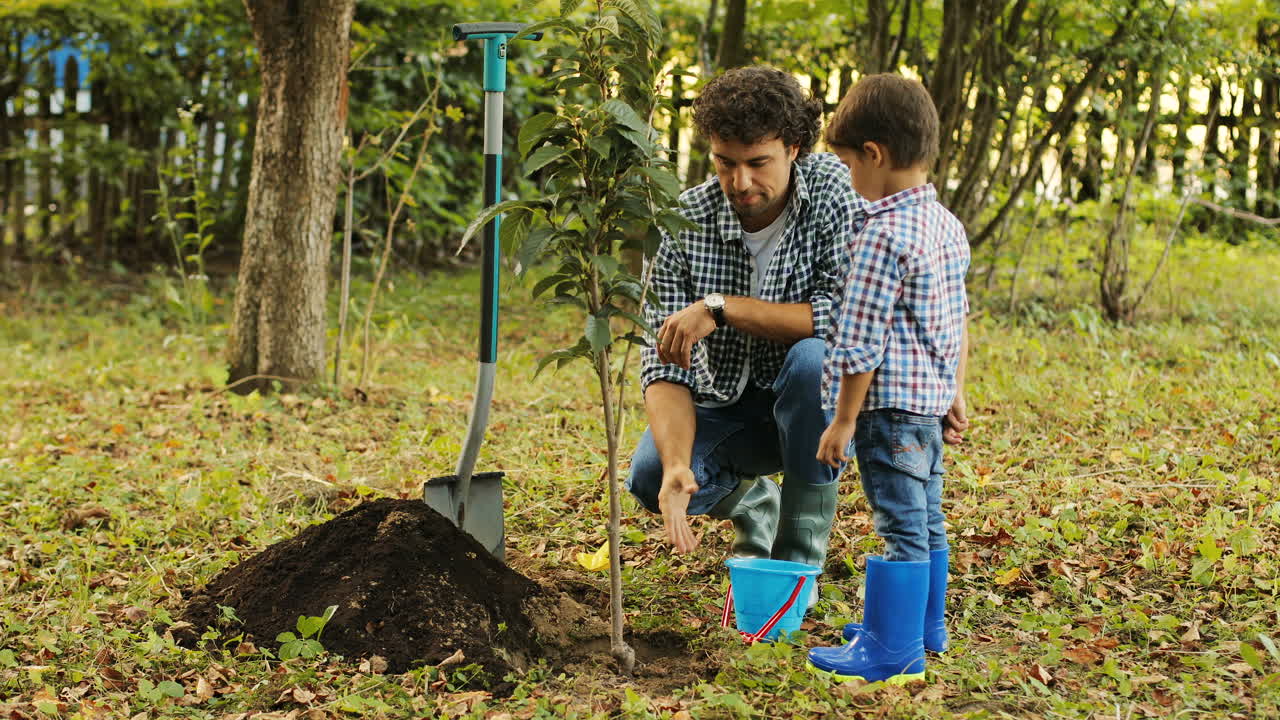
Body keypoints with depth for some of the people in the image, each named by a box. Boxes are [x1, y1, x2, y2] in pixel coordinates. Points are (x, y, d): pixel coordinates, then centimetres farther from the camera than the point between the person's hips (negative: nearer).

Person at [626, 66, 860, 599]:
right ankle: (752, 502, 13)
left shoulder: (833, 189, -19)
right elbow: (666, 363, -19)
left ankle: (800, 556, -18)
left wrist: (720, 307, -32)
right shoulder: (685, 223, -16)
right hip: (726, 403, 2)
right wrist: (677, 467, -37)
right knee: (650, 474, -25)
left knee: (814, 357, -36)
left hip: (817, 400, -2)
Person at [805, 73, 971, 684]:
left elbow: (861, 343, -19)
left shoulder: (882, 235, -19)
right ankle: (923, 627, 31)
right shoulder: (948, 225, 8)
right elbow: (959, 321, 16)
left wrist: (844, 421, -13)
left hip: (891, 403, -9)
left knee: (900, 524, -4)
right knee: (926, 518, 18)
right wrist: (955, 396, 23)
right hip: (932, 399, 9)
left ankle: (893, 650, 3)